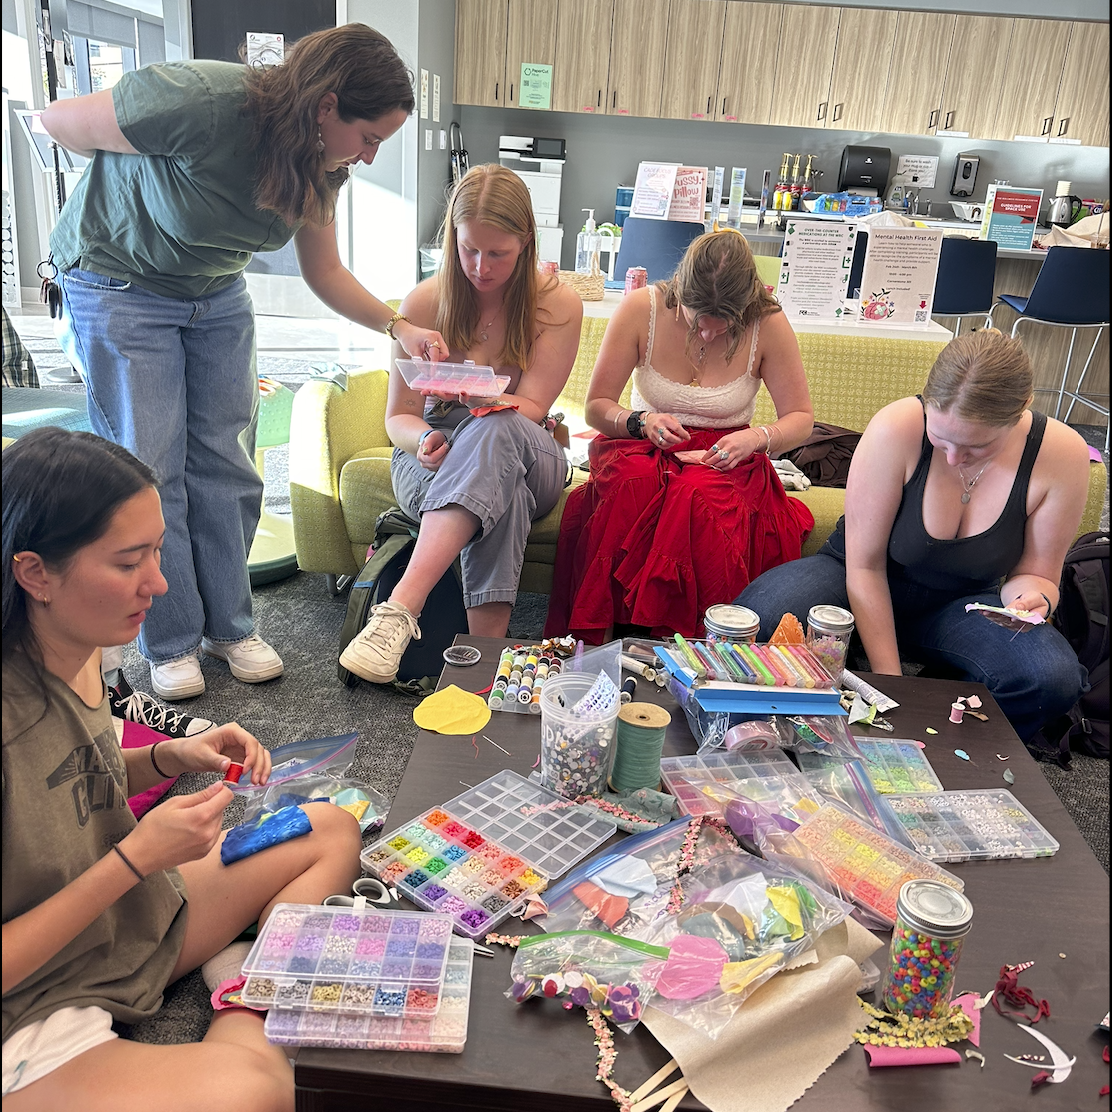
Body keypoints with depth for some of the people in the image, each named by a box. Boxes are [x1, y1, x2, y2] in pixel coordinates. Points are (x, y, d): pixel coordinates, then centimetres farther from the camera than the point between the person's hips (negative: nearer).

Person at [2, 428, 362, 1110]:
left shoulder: (79, 652, -6)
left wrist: (172, 757, -5)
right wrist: (136, 856, -24)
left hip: (140, 918, 9)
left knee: (334, 831, 12)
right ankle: (248, 1028, -5)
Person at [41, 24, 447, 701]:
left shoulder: (318, 162, -12)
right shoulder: (201, 103, -33)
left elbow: (325, 272, -1)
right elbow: (58, 119, -19)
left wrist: (398, 327, -15)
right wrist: (138, 173, -5)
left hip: (217, 293, 6)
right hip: (119, 284, -5)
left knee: (225, 463, 3)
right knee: (149, 467, -4)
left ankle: (229, 626, 16)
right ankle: (172, 644, 9)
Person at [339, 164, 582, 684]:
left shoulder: (558, 306, -4)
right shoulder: (424, 302, -2)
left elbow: (528, 410, -11)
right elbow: (398, 417, 1)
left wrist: (480, 398, -35)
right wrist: (423, 441, -24)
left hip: (527, 458, 0)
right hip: (434, 459, 0)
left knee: (496, 433, -40)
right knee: (504, 493, -39)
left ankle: (401, 608, -49)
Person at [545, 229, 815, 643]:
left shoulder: (768, 324, -7)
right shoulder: (641, 308, -7)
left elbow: (800, 418, 2)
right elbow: (596, 406, -1)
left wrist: (758, 438, -19)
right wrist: (640, 422, -22)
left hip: (722, 458, 0)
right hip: (643, 447, 1)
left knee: (696, 499, -37)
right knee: (632, 488, -36)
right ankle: (596, 651, -25)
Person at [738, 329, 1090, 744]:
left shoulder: (1062, 455, -18)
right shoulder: (896, 430, -26)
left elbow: (1034, 573, -2)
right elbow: (865, 566, -18)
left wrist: (1033, 598, -28)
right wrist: (889, 683, -19)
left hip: (958, 605, 3)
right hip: (863, 587, -2)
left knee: (1054, 678, -29)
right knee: (761, 620, -35)